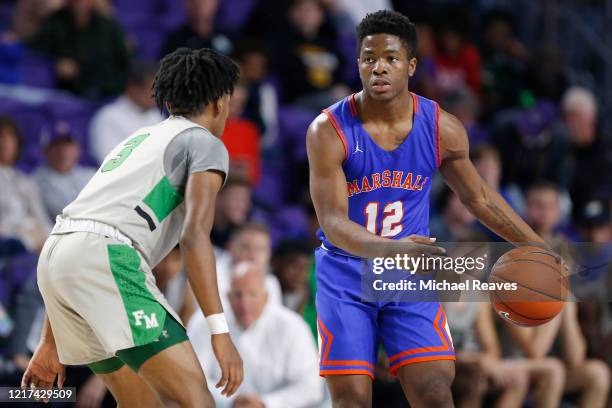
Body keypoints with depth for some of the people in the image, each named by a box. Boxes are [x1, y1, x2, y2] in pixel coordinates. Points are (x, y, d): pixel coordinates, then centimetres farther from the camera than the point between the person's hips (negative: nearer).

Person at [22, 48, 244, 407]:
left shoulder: (138, 139, 33)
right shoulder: (205, 143, 10)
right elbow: (194, 235, -7)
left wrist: (50, 342, 33)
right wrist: (220, 331, -13)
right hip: (107, 257, -8)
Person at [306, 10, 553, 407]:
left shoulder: (442, 129, -6)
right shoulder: (329, 130, -16)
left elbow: (479, 197, 11)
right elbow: (333, 221, -23)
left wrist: (539, 249, 9)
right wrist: (390, 249, -41)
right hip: (346, 276, -2)